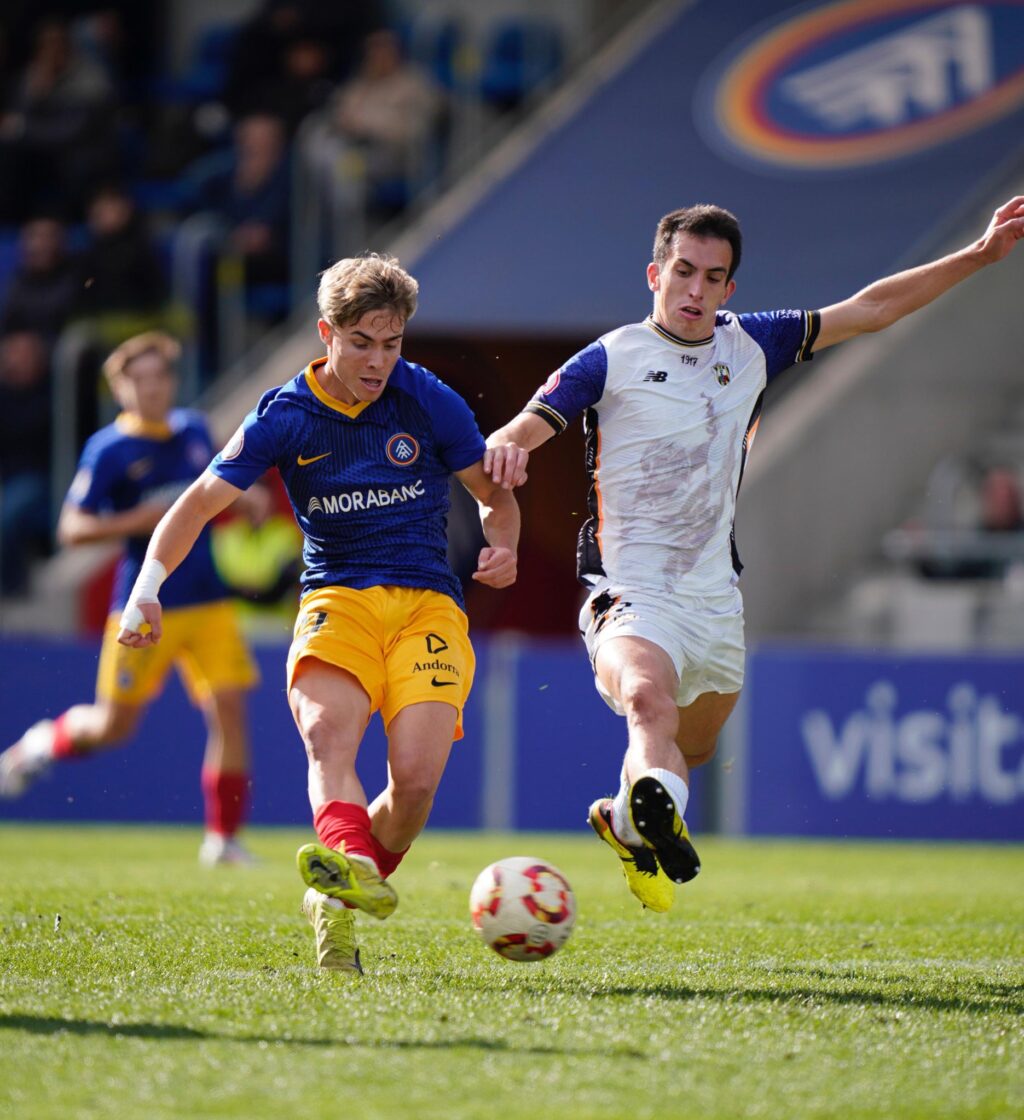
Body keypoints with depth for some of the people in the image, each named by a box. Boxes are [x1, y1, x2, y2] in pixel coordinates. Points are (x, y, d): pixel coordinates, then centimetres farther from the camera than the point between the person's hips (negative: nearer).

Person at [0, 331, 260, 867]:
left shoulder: (194, 431, 9)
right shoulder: (108, 450, -7)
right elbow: (71, 528, -10)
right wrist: (137, 521, -21)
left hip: (209, 603, 4)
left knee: (230, 710, -8)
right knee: (113, 726, 3)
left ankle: (222, 838, 1)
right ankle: (45, 740, 35)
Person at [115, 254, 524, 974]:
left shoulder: (428, 401, 3)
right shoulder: (285, 416, 2)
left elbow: (496, 491, 14)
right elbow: (202, 502, -2)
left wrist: (503, 549, -8)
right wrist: (148, 586, -16)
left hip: (428, 602, 0)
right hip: (336, 597, 0)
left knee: (417, 776, -20)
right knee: (327, 730, -32)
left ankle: (337, 904, 4)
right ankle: (350, 870, -58)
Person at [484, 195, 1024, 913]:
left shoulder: (751, 345, 8)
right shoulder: (614, 358, -5)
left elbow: (870, 310, 14)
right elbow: (516, 435, -11)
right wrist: (503, 450, -36)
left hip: (716, 602, 6)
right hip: (632, 597, -6)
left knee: (695, 748, 20)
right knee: (649, 701, -35)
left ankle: (626, 823, 48)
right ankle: (657, 807, -61)